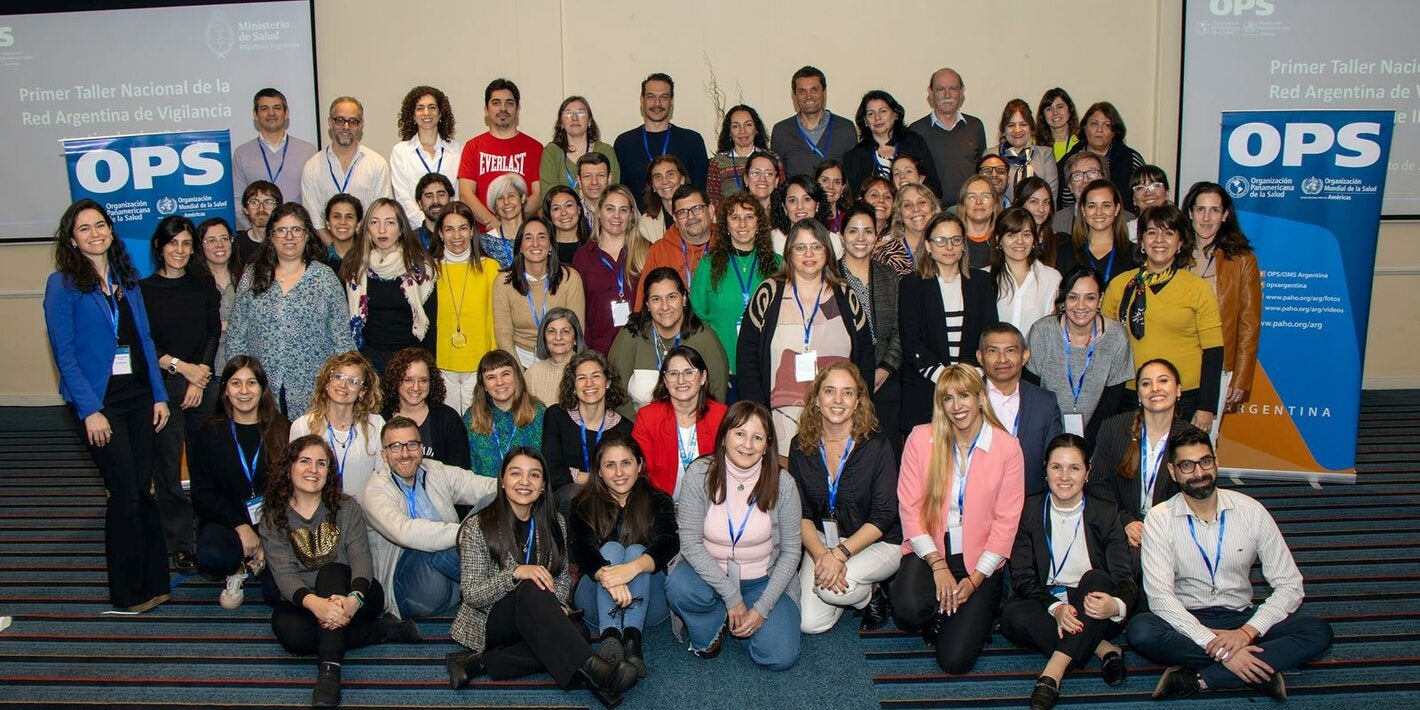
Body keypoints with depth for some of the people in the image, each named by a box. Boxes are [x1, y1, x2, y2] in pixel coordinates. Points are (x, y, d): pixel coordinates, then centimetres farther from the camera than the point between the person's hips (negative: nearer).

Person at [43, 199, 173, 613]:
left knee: (143, 489, 7)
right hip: (99, 400, -5)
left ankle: (153, 582, 18)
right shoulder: (63, 284, -5)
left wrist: (158, 395, 7)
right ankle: (127, 593, 11)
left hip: (138, 394, 5)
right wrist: (90, 410, -14)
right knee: (126, 494, -3)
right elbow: (64, 355, -8)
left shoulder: (126, 278, 11)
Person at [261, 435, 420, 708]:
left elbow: (362, 557, -12)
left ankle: (329, 668, -40)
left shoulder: (346, 507, 2)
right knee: (289, 631, -33)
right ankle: (386, 630, -20)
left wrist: (354, 599, -36)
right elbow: (284, 573, -14)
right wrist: (315, 603, -37)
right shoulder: (273, 519, 1)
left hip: (352, 599, 0)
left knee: (330, 571, -31)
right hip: (303, 603, 0)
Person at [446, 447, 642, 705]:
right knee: (530, 589, -36)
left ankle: (479, 663, -25)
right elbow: (471, 594, -11)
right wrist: (516, 573, -29)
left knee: (573, 633, -32)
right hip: (490, 622, -4)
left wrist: (556, 605, -11)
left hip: (533, 622, 4)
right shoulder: (477, 527, -7)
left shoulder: (554, 524, 6)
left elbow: (563, 577, 13)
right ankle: (591, 669, -49)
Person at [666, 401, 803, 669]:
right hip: (709, 572, 0)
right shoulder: (700, 474, -14)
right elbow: (690, 542, -15)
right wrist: (731, 596, -20)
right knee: (679, 587, -34)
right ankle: (706, 634, 2)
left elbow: (791, 551, -6)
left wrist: (762, 608, -15)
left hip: (763, 580, 1)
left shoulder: (782, 483, -11)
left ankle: (733, 620, 14)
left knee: (780, 657, -19)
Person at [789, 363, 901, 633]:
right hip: (822, 539, 4)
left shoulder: (876, 447, -14)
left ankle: (873, 593, 3)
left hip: (878, 543, -3)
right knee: (809, 623, -12)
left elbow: (884, 515, -15)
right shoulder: (801, 447, -5)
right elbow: (801, 513, -5)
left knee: (832, 589, -32)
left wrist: (840, 553, -26)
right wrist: (820, 555, -22)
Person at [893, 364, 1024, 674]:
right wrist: (938, 565, -14)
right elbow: (909, 506, -4)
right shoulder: (921, 438, -2)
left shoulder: (1007, 447, -3)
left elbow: (1006, 521, -3)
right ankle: (940, 615, 7)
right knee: (908, 611, -31)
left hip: (979, 559, -1)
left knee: (955, 660, -13)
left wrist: (976, 578, -11)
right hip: (928, 552, 1)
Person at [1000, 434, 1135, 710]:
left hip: (1093, 612, -1)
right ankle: (1103, 648, -21)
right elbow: (1022, 576, -5)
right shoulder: (1030, 510, 1)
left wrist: (1116, 605, -33)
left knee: (1097, 578, -33)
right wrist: (1055, 608, -25)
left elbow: (1126, 579, -8)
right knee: (1011, 616, -31)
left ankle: (1052, 673, -38)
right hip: (1046, 604, 1)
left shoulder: (1104, 513, 0)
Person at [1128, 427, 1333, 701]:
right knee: (1140, 630, -34)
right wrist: (1215, 645, -28)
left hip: (1241, 618, 3)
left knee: (1319, 632, -21)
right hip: (1186, 621, -2)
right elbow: (1160, 596, -18)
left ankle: (1199, 679, -28)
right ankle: (1262, 669, -24)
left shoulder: (1250, 511, -3)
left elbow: (1290, 585, -4)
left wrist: (1247, 632, -19)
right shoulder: (1159, 519, -8)